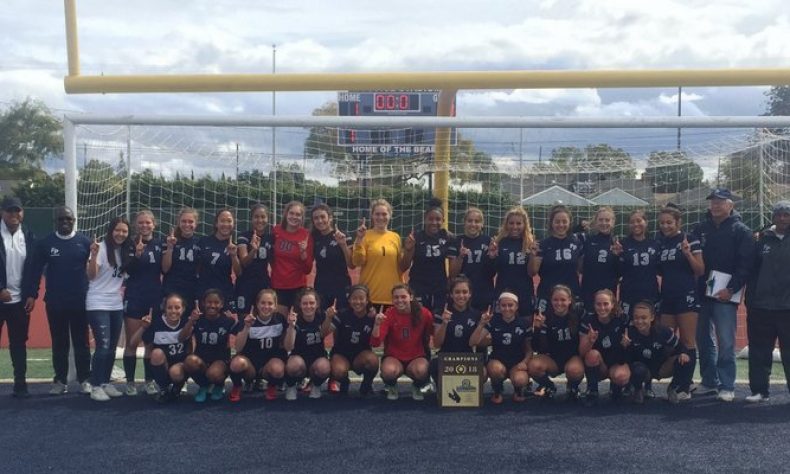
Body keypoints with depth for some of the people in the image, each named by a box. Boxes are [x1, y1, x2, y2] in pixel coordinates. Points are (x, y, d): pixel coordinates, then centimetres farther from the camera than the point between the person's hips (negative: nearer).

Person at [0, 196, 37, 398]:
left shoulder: (29, 236, 5)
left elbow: (34, 268, 6)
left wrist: (32, 295, -1)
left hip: (20, 300, 3)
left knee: (19, 344, 8)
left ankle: (20, 385, 14)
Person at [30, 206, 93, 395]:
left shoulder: (85, 242, -1)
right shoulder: (45, 243, 2)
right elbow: (37, 270, 4)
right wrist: (33, 294, -1)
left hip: (80, 301, -1)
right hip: (55, 302, 1)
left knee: (81, 342, 5)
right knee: (59, 343, 9)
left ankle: (84, 380, 12)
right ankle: (60, 381, 16)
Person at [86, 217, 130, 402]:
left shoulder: (124, 251, 8)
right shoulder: (101, 248, -11)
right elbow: (91, 276, -17)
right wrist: (94, 255, -29)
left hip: (117, 305, 7)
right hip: (98, 305, -7)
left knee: (112, 348, 10)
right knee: (103, 346, -11)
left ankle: (106, 383, 20)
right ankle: (96, 387, -4)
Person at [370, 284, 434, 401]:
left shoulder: (424, 313, -10)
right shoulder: (389, 314, -11)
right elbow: (375, 343, -19)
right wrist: (377, 324, -32)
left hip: (417, 357, 1)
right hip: (393, 357, 0)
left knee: (421, 371, -34)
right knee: (389, 371, -35)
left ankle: (417, 387, 5)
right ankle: (391, 386, 5)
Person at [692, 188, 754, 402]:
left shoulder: (741, 231, -1)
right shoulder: (701, 229, 12)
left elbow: (746, 264, -9)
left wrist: (731, 289, -17)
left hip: (725, 295, -5)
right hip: (702, 294, 5)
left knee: (726, 343, -4)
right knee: (703, 340, 10)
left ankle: (726, 386, 3)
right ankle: (709, 381, 21)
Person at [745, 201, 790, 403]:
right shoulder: (764, 240, 10)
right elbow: (753, 272, 9)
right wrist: (750, 299, 3)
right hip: (761, 306, 3)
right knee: (759, 350, 7)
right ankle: (759, 390, 15)